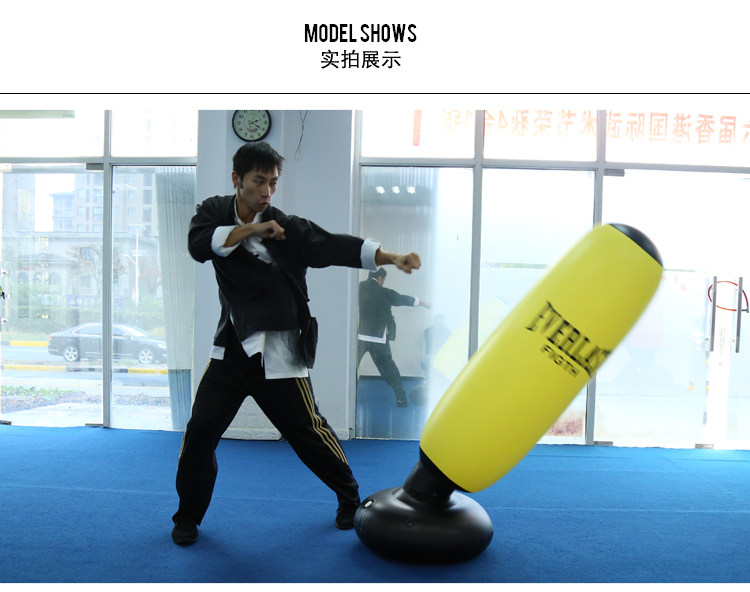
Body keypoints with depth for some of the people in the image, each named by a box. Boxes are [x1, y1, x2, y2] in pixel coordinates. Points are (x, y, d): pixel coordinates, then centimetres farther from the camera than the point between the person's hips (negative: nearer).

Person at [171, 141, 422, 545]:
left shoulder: (288, 228, -7)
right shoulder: (215, 212, 3)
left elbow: (338, 247, -17)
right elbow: (199, 245, -17)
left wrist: (393, 257, -28)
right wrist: (251, 229, -22)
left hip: (279, 349, -3)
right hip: (233, 344, 3)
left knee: (306, 429, 3)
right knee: (201, 429, 3)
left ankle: (350, 497, 27)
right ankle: (189, 515, 26)